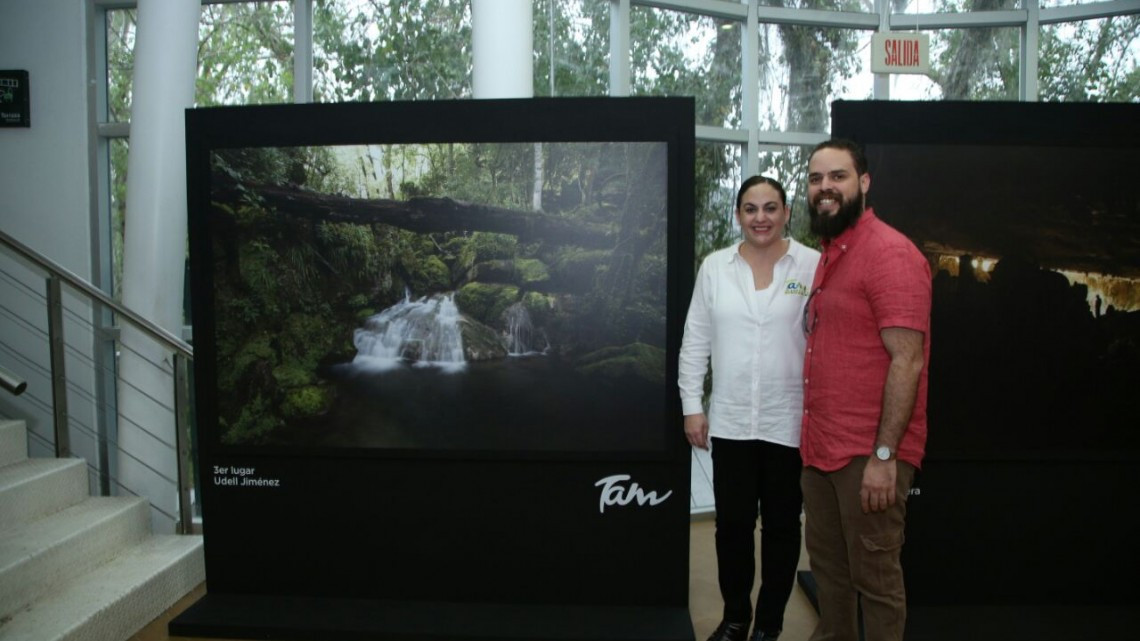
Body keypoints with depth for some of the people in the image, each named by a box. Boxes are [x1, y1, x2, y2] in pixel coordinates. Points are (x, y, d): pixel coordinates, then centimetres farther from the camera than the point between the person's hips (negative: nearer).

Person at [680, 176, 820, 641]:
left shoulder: (813, 265, -4)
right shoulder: (715, 266, 3)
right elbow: (695, 341, 5)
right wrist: (692, 406, 3)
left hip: (791, 422, -2)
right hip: (730, 420, 2)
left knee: (781, 525, 12)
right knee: (732, 523, 11)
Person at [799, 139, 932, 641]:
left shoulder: (890, 253, -13)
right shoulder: (829, 256, 14)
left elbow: (907, 362, -18)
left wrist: (883, 455, -20)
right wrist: (814, 437, 13)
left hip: (870, 454, -8)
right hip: (822, 448, 8)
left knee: (875, 577, 5)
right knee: (827, 565, 19)